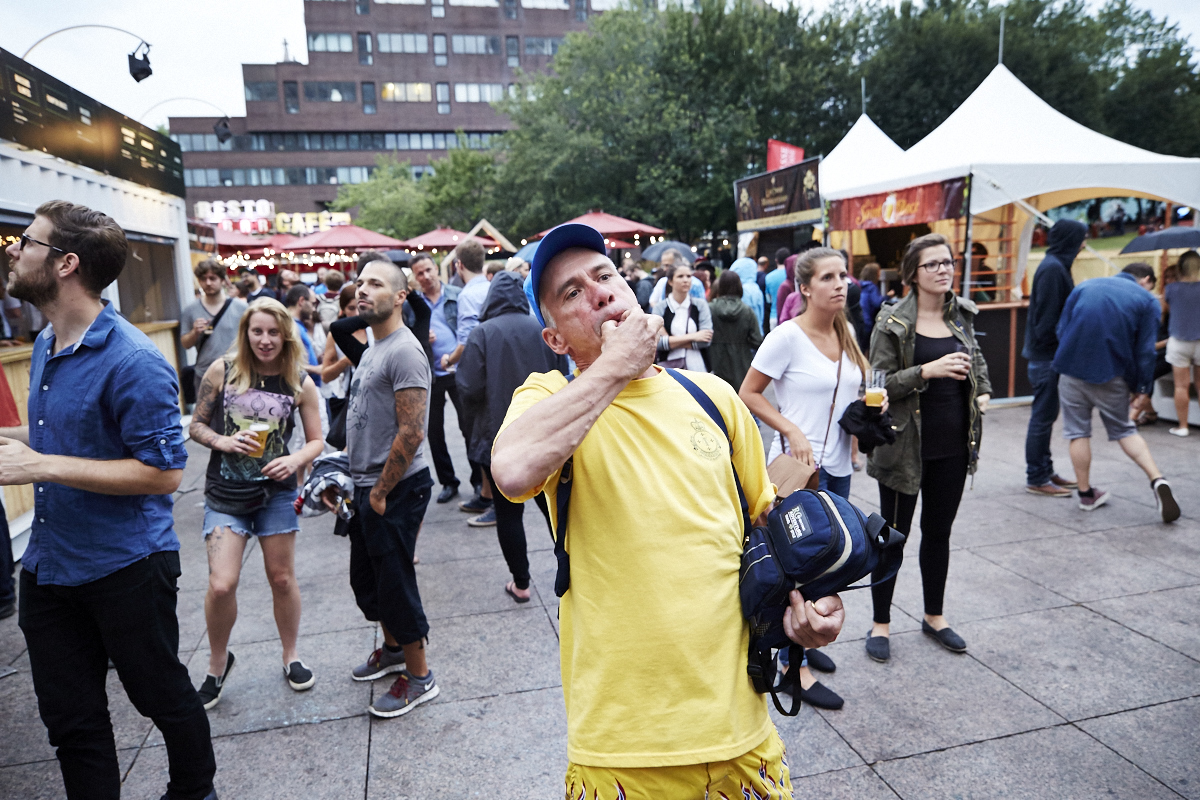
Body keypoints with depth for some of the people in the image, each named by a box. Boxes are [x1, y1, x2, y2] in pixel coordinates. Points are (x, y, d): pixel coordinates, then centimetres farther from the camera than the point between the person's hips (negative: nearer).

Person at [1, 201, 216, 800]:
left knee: (162, 695, 14)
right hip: (48, 564, 8)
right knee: (69, 718, 18)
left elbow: (162, 473, -23)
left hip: (125, 566, -7)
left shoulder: (132, 361, -22)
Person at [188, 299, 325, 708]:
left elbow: (316, 441, 2)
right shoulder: (222, 371, -6)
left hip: (275, 491, 1)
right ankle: (218, 662, 21)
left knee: (282, 578, 11)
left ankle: (291, 657, 32)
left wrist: (295, 460, -18)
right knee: (221, 585, -8)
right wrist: (224, 442, -17)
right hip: (225, 494, -1)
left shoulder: (300, 383, -4)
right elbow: (196, 427, 2)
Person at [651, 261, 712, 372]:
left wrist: (671, 341, -8)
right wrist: (692, 337, -10)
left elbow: (706, 340, -5)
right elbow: (658, 342, -9)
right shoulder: (660, 308, 2)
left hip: (697, 368, 1)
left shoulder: (701, 305, 5)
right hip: (668, 368, -1)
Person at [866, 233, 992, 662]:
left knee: (939, 532, 17)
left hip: (954, 443, 5)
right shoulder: (892, 322, -10)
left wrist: (983, 389, 7)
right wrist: (928, 371, -24)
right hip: (906, 445, -5)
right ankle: (880, 623, 20)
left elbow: (975, 357, 24)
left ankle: (934, 616, 35)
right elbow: (878, 384, -14)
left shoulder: (962, 314, 7)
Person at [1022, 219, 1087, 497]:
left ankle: (1045, 471, 26)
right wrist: (1054, 348, -15)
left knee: (1046, 415, 16)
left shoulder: (1057, 266, 14)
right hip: (1047, 355, -10)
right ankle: (1036, 479, 4)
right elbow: (1048, 317, -20)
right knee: (1043, 417, -3)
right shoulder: (1052, 268, -16)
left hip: (1049, 355, 10)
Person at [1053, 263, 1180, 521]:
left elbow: (1061, 330, 8)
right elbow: (1145, 351, -1)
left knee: (1078, 432, 9)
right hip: (1111, 374, 0)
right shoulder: (1147, 301, 4)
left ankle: (1086, 494, 15)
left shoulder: (1084, 287, 9)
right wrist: (1144, 390, 4)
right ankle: (1158, 481, 2)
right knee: (1125, 430, 17)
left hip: (1072, 371, 1)